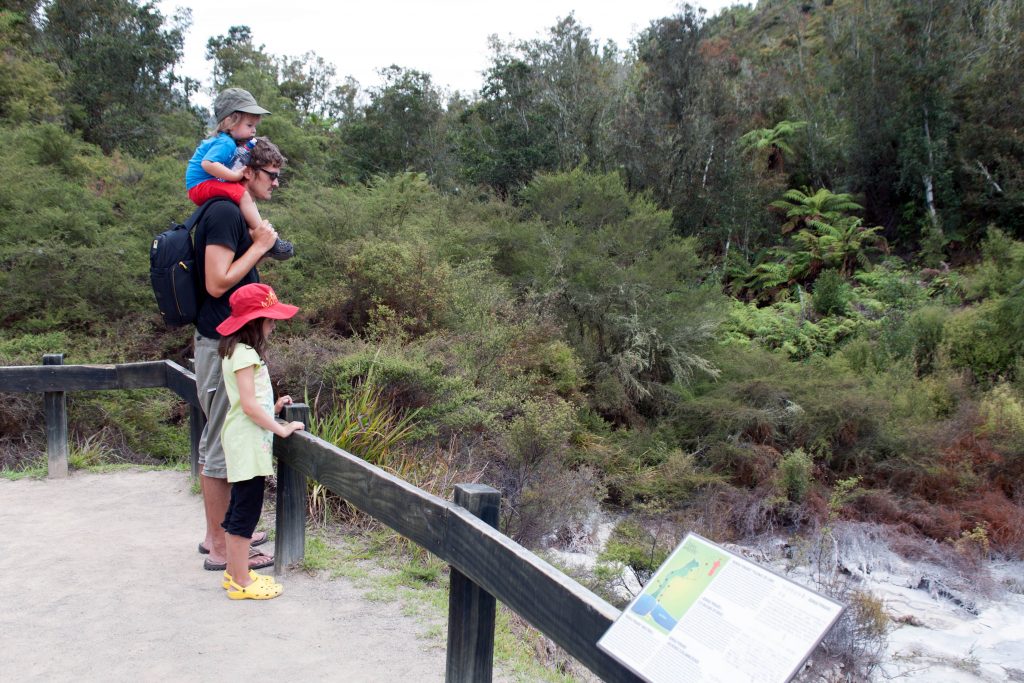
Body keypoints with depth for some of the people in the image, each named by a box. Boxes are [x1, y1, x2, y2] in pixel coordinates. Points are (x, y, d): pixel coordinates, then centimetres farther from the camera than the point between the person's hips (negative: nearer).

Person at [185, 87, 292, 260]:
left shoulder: (244, 143, 9)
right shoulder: (225, 144, -21)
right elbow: (208, 164, -34)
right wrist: (234, 175, -29)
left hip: (213, 185, 11)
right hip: (201, 185, -11)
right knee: (243, 194, -25)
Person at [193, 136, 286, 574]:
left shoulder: (232, 214, 15)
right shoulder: (225, 213, -16)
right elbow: (217, 283, -22)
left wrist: (260, 248, 9)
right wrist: (259, 247, -15)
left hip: (226, 343, 11)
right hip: (223, 345, -11)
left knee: (218, 443, 17)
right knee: (221, 447, -2)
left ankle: (219, 533, 29)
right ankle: (221, 549, 8)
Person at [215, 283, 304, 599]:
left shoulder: (239, 351, 14)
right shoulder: (244, 354, -16)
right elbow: (249, 405, -21)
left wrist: (272, 408, 6)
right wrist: (281, 429, -16)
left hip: (246, 442, 10)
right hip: (248, 442, -10)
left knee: (240, 507, 15)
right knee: (247, 510, -4)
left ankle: (235, 573, 25)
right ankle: (241, 582, 4)